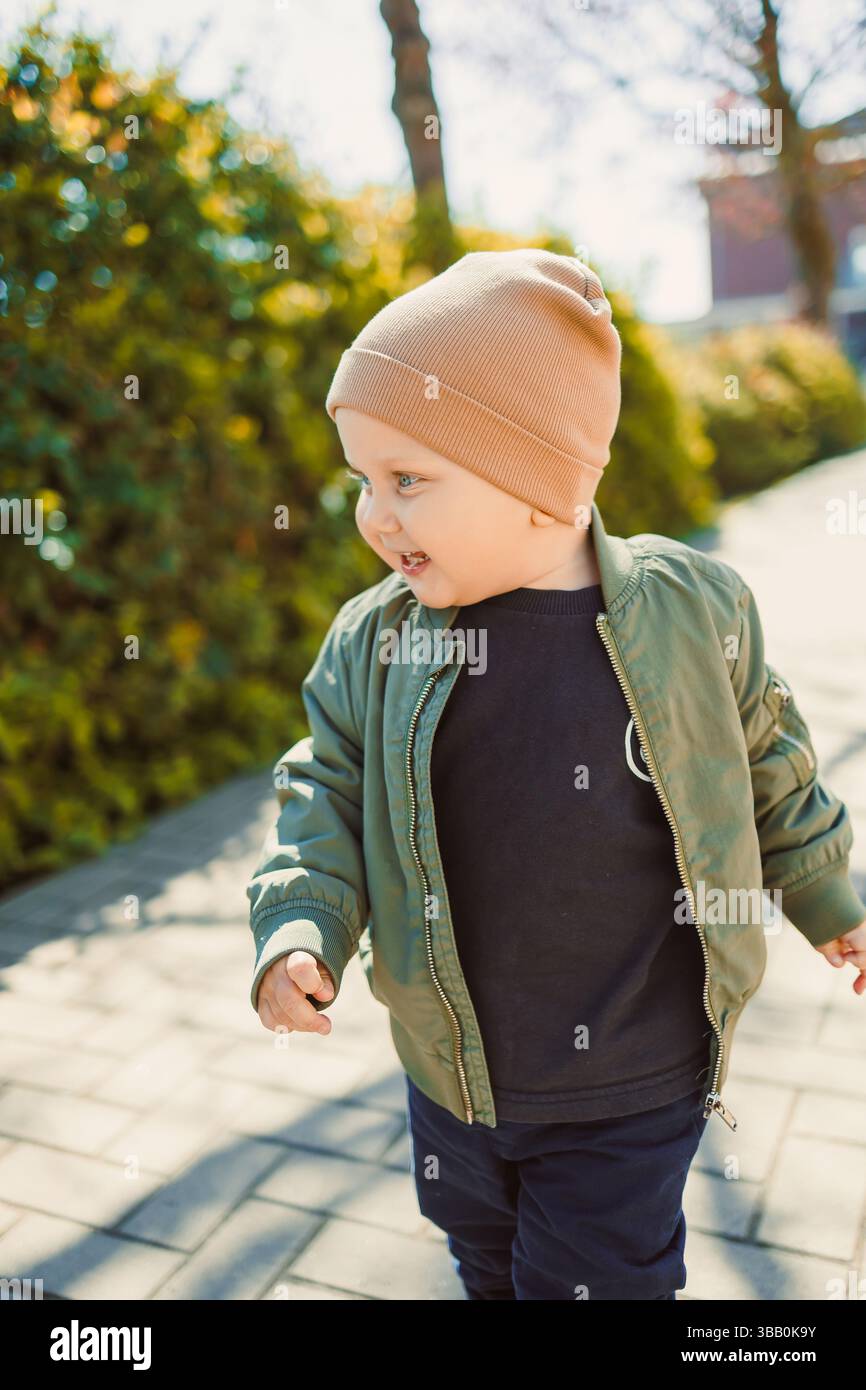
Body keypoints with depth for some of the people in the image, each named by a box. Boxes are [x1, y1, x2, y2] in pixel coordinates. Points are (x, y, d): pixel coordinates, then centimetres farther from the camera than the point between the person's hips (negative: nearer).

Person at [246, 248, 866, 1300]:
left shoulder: (694, 609, -15)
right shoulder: (370, 642, -12)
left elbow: (767, 763, 1)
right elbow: (326, 796, -1)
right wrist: (300, 926, -18)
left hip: (632, 1094, -3)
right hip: (451, 1075, 4)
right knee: (488, 1264, 29)